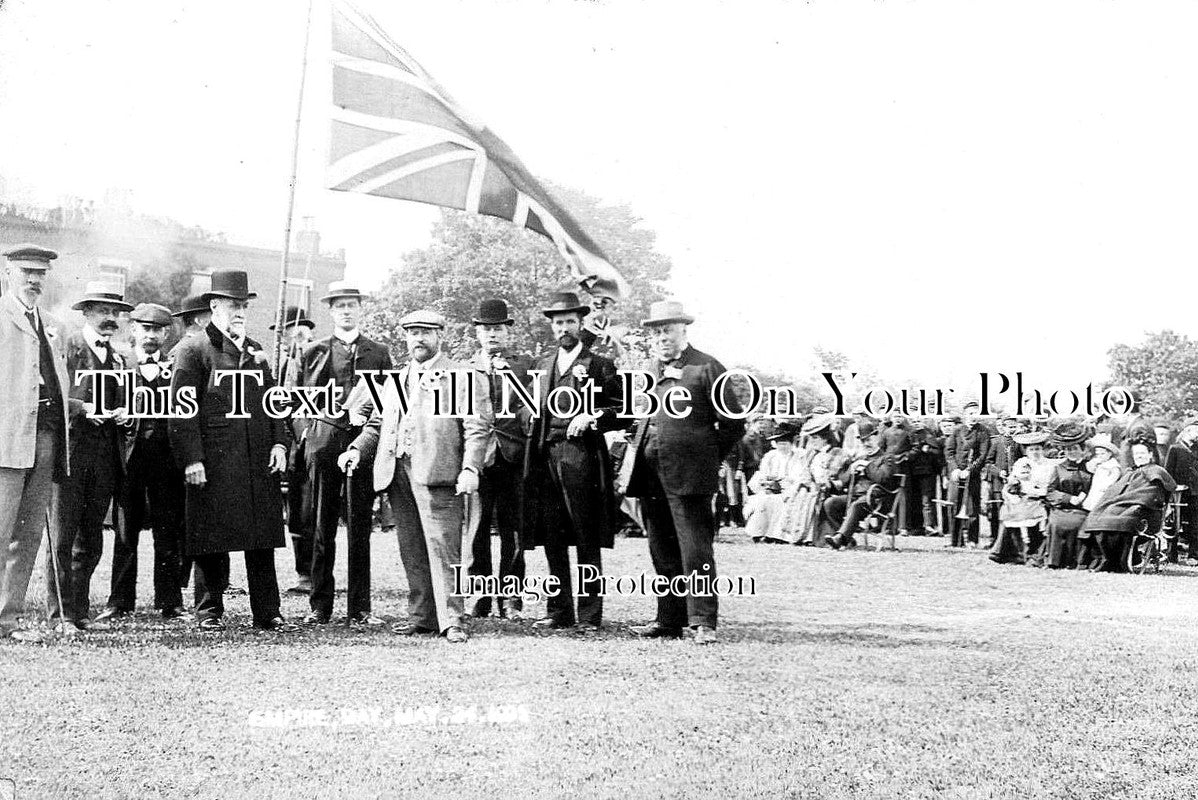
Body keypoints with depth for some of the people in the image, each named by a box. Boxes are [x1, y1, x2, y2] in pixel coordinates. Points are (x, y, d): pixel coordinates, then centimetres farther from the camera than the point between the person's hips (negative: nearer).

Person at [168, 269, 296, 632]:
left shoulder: (256, 351, 18)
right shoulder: (193, 350, -1)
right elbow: (182, 410, -6)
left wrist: (279, 443, 6)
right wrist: (191, 459, -13)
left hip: (259, 460, 5)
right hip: (213, 463, -5)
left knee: (263, 539, 5)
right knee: (212, 538, 1)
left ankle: (267, 613, 9)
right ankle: (210, 610, 13)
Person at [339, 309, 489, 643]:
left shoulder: (462, 377, 3)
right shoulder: (395, 381, 23)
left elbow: (478, 427, -4)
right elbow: (377, 424, 25)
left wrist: (471, 468, -15)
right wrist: (357, 449, 6)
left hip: (436, 472, -6)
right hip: (398, 472, 6)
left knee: (443, 546, -10)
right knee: (412, 550, 8)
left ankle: (451, 620, -8)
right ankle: (421, 616, 15)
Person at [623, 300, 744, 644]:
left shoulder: (707, 368, -4)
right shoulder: (648, 370, 16)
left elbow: (733, 423, -4)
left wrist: (705, 458, 1)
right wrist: (639, 455, 14)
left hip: (688, 475, -7)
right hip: (651, 476, 7)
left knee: (695, 549, -7)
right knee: (663, 551, 12)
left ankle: (703, 622, -5)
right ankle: (669, 619, 19)